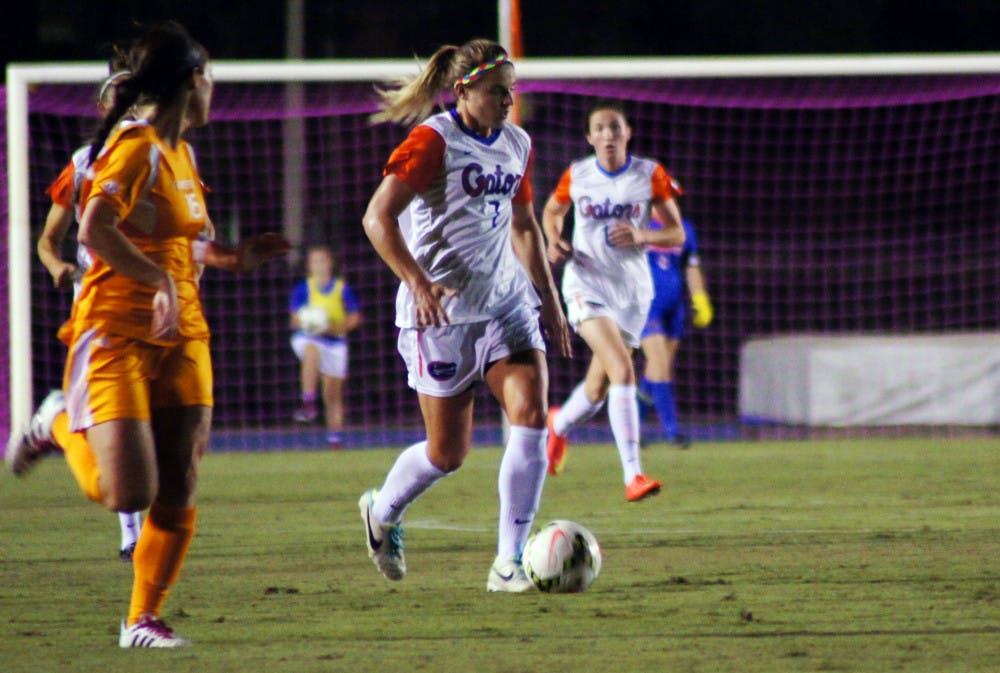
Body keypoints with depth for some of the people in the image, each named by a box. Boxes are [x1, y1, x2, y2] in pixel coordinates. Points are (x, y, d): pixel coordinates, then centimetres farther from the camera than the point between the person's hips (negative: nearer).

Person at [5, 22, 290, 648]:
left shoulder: (180, 151, 16)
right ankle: (61, 425, 12)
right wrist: (160, 282, -26)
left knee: (177, 496, -1)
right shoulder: (136, 146, -12)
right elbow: (96, 230, -26)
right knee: (128, 493, -16)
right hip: (118, 332, -8)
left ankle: (144, 619, 8)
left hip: (180, 336, 8)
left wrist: (234, 256, 21)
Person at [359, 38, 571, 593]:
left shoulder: (517, 145, 11)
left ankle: (509, 563, -10)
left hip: (505, 298, 6)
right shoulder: (434, 141, -11)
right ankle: (382, 512, 34)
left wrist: (549, 299, 21)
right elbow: (378, 217, -17)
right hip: (442, 307, -6)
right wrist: (417, 282, -29)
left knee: (531, 412, -15)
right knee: (448, 453, 0)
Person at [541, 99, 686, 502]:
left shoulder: (651, 176, -2)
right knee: (622, 370, -24)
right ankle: (633, 475, -27)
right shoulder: (576, 177, -1)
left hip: (632, 288, 3)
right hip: (587, 285, -3)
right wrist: (555, 243, -1)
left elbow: (677, 234, 1)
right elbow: (552, 211, 19)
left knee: (599, 389, 12)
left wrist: (642, 236, -18)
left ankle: (559, 424, 49)